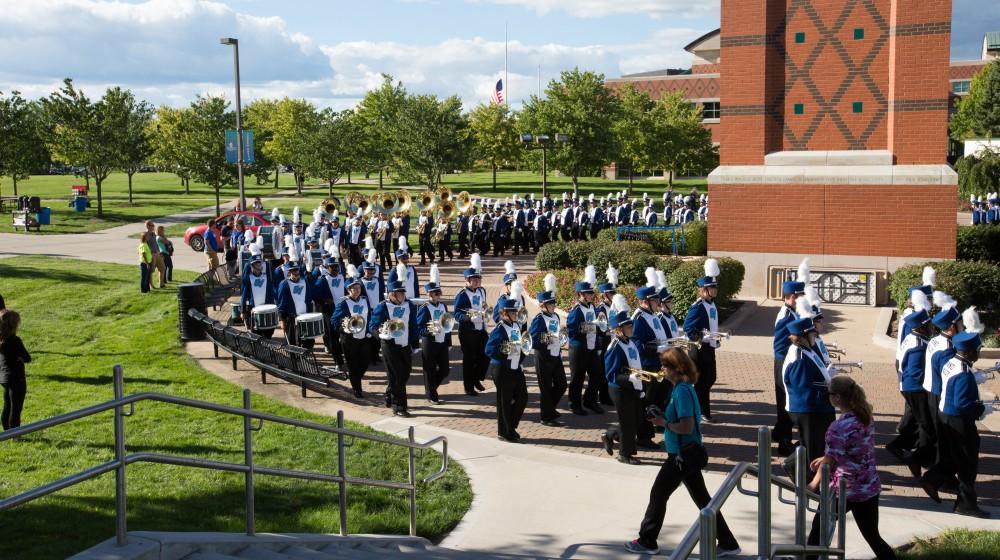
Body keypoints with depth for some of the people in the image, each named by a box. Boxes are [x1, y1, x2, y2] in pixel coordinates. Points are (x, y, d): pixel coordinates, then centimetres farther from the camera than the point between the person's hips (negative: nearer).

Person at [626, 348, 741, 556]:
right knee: (702, 498, 14)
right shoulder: (684, 387, 9)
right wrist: (664, 417, 8)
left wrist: (664, 423, -14)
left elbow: (687, 427, -26)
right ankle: (727, 543, 18)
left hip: (683, 456, -10)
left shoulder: (682, 391, -21)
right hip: (690, 453, 10)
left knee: (658, 495, 4)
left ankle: (646, 542, 17)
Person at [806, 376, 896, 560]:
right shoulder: (867, 417, 2)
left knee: (819, 526, 15)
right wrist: (825, 459, 16)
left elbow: (830, 461, -17)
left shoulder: (839, 426, -22)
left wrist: (813, 485, -4)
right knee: (872, 536, 14)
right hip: (870, 487, 6)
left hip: (845, 489, -6)